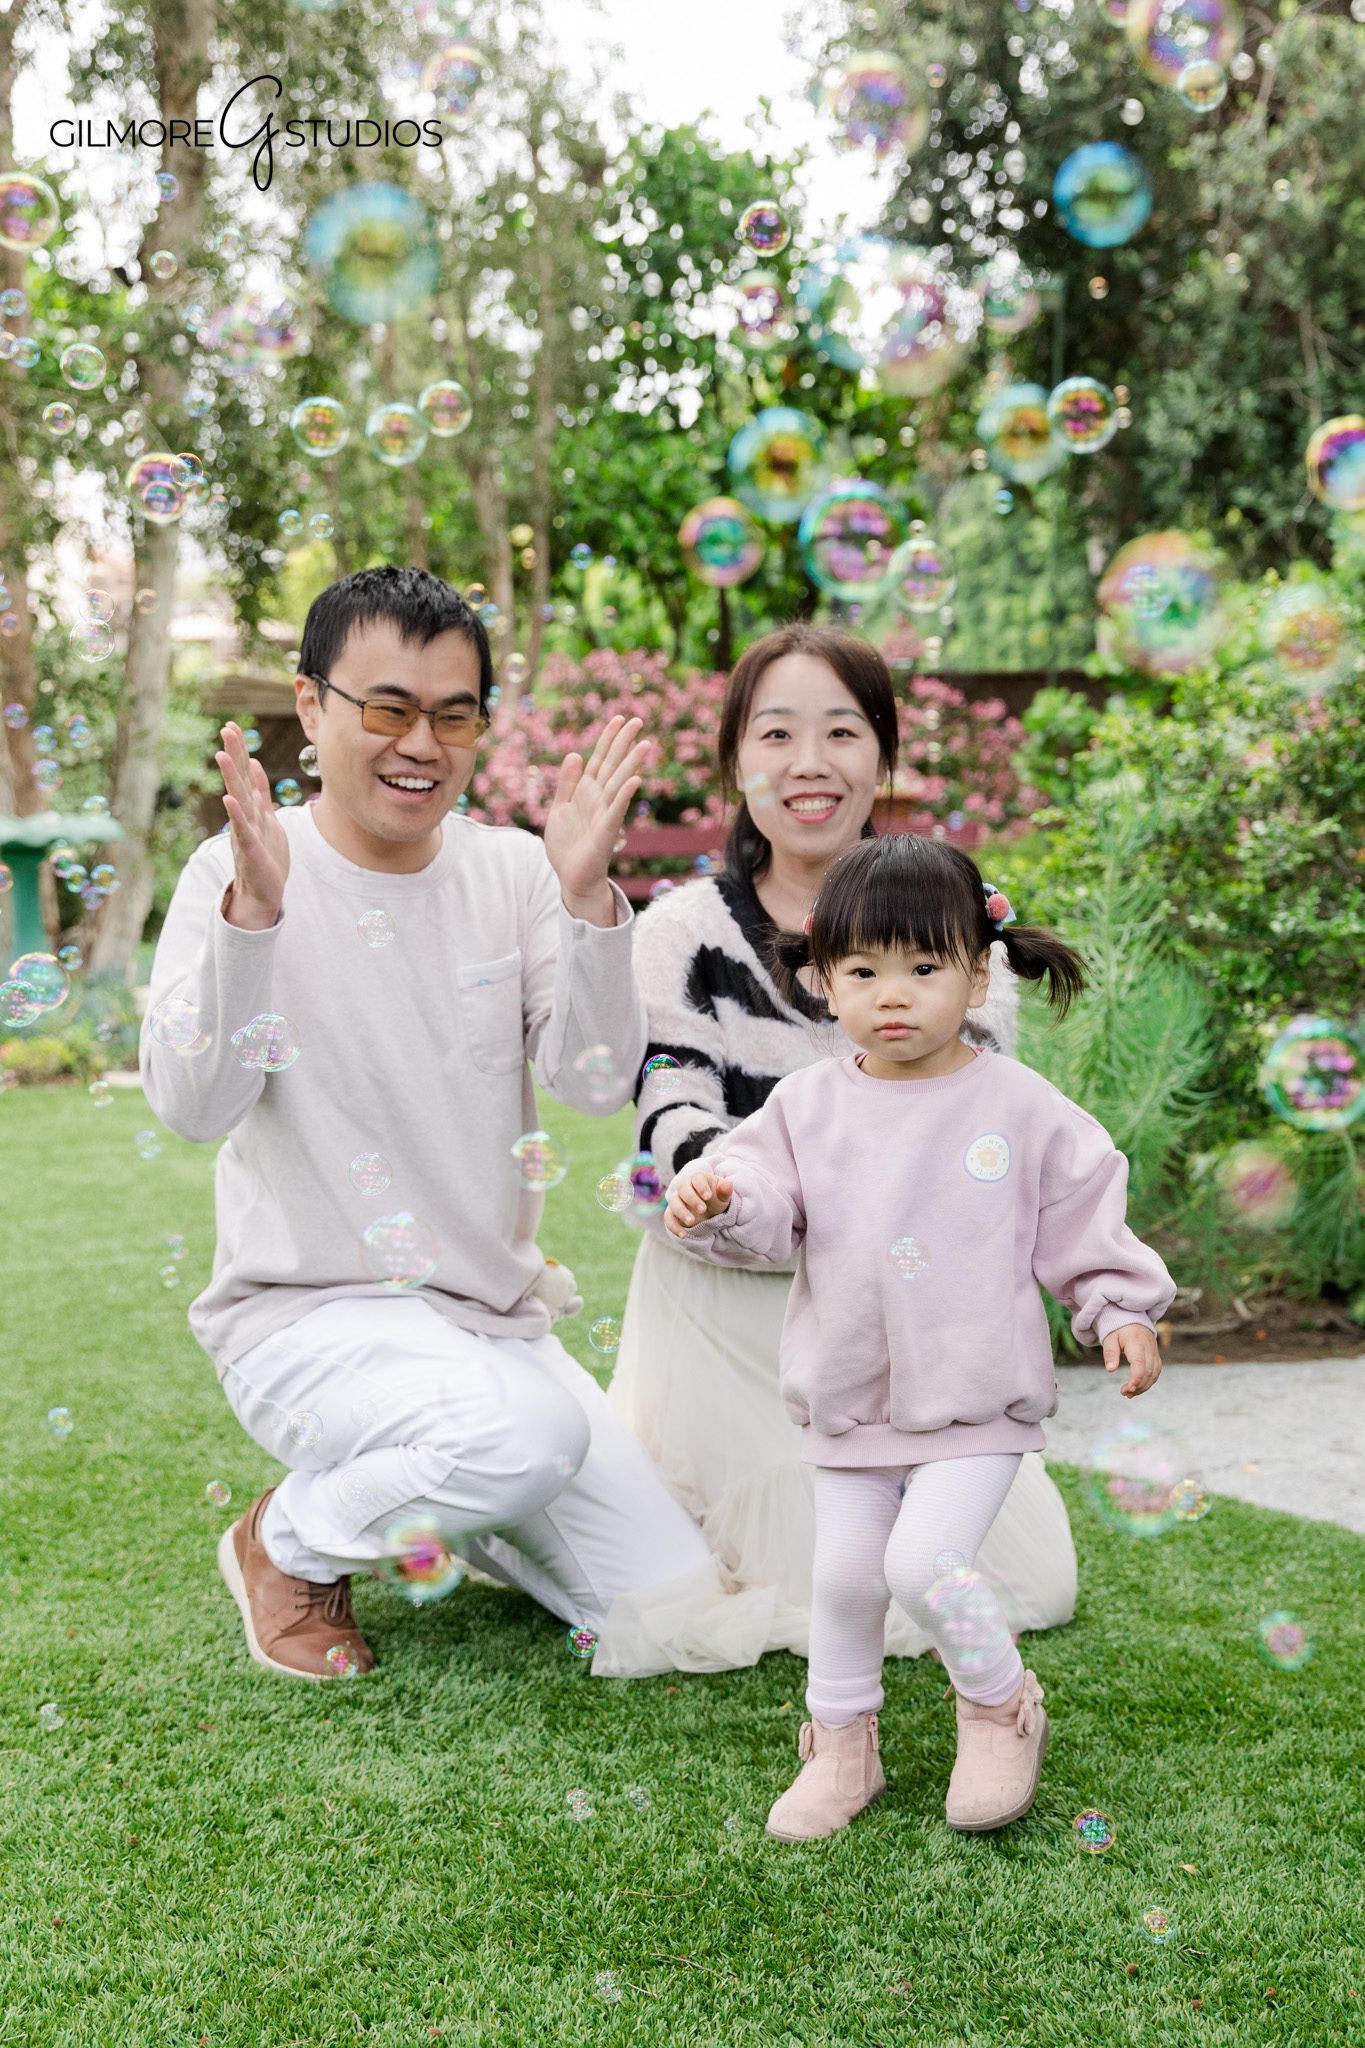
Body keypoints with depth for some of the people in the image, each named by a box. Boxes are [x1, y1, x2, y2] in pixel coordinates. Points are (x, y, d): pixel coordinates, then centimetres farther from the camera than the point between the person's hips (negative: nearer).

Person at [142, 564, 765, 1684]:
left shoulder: (511, 870, 3)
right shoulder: (239, 874, -8)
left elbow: (598, 1081, -8)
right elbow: (193, 1106, -21)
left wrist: (585, 896, -22)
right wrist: (254, 907, -33)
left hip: (492, 1317, 5)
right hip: (307, 1314, -5)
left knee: (685, 1624, -3)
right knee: (530, 1429, -36)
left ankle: (452, 1514, 24)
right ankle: (291, 1541, -4)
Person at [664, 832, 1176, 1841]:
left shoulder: (1020, 1106, -5)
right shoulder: (810, 1103, 1)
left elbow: (1085, 1219, 2)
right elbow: (771, 1200, -4)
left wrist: (1123, 1310, -7)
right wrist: (719, 1199, -25)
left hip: (978, 1399, -3)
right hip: (849, 1398, 4)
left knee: (925, 1561, -15)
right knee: (843, 1573, 9)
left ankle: (1001, 1704, 13)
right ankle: (841, 1743, 30)